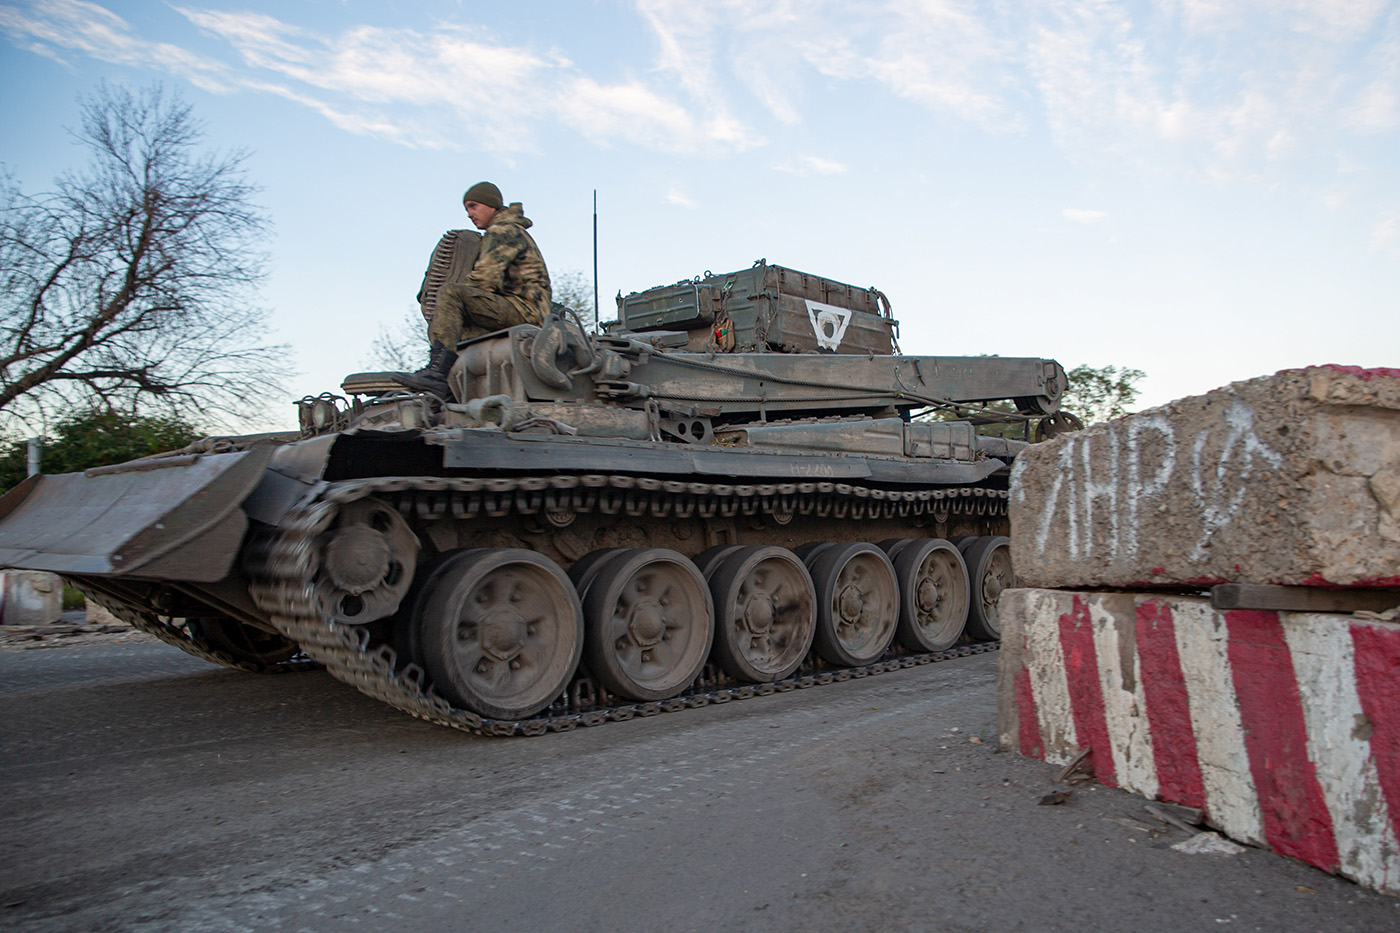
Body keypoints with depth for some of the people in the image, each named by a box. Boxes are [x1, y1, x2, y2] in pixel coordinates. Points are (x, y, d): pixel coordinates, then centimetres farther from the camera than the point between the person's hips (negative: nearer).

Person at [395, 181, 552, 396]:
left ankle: (437, 373, -37)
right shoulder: (510, 232, 29)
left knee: (451, 293, -25)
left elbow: (485, 276, -18)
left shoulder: (503, 232, -4)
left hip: (523, 309, -11)